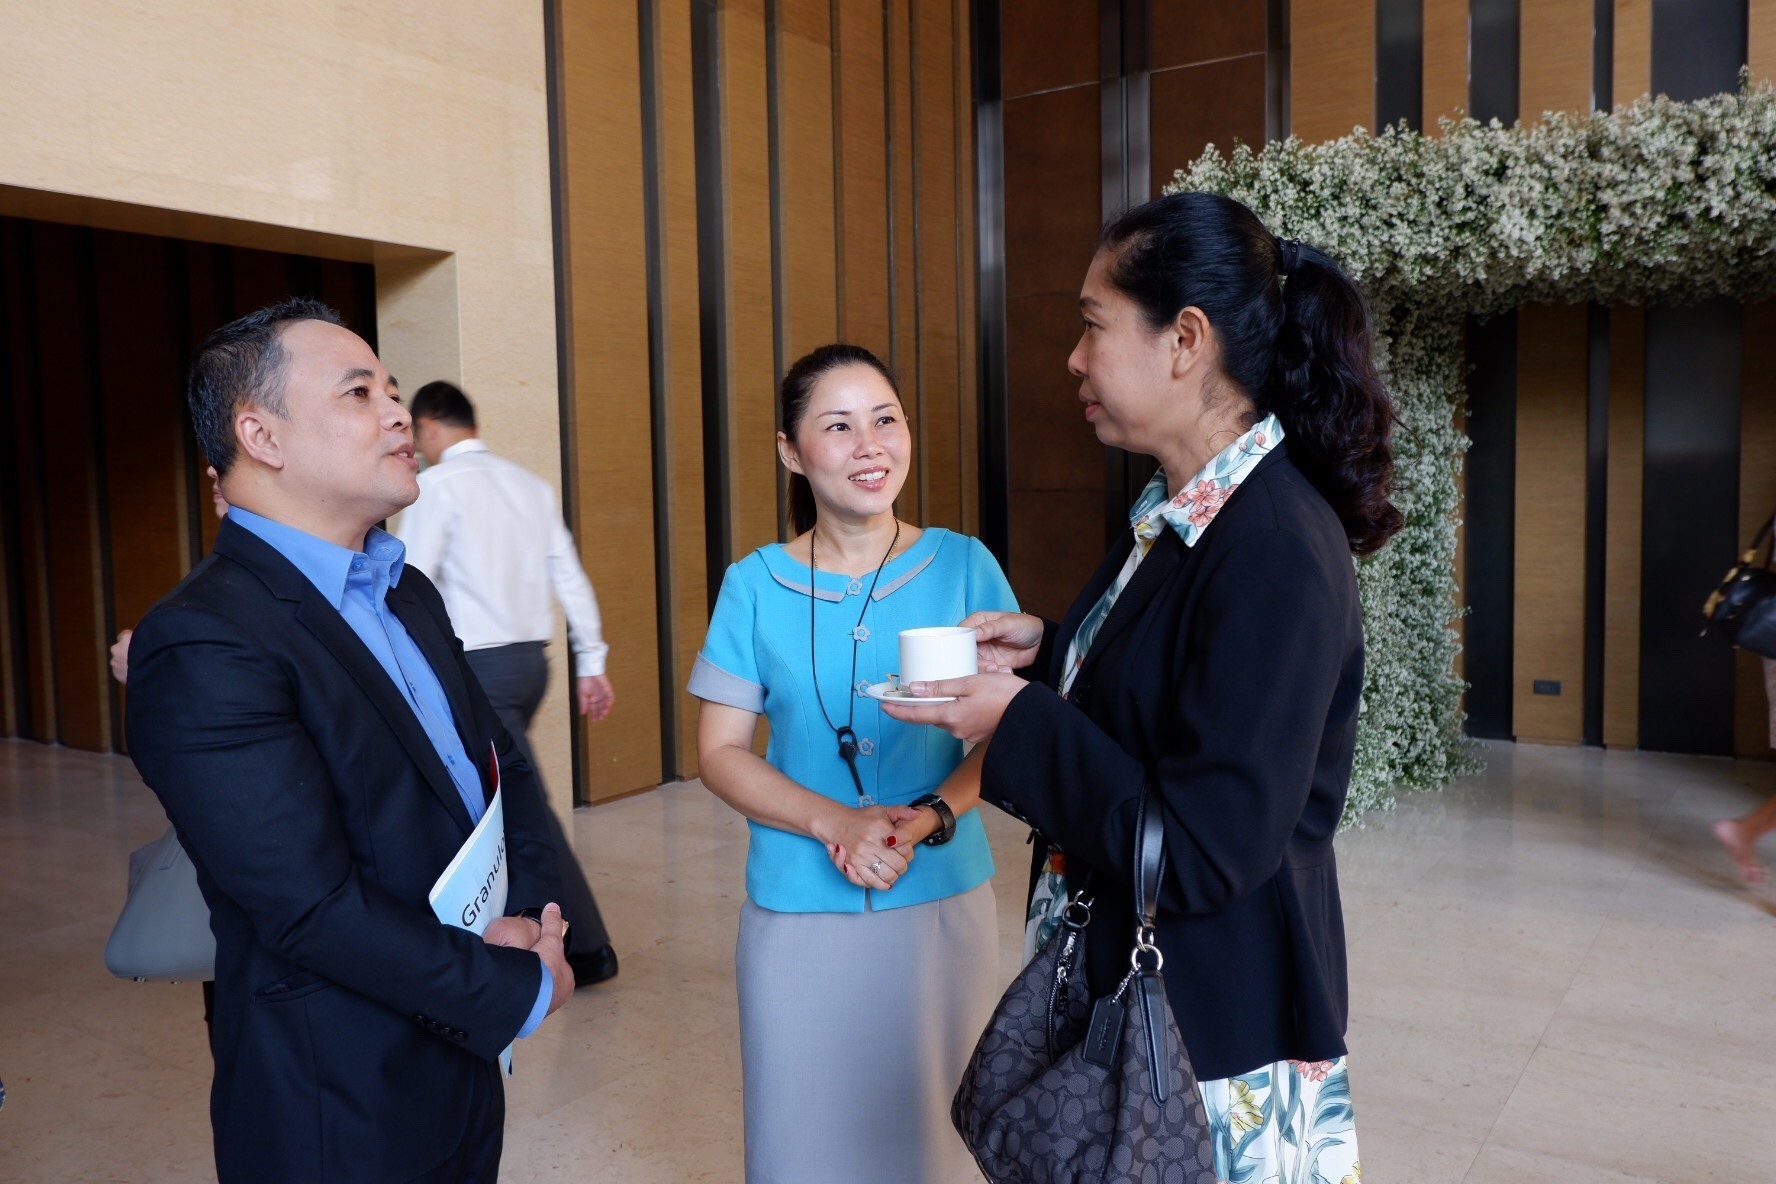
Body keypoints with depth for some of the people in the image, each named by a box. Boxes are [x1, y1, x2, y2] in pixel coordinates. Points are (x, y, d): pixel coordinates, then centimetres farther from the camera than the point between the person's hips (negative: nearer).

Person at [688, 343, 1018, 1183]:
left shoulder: (965, 567, -5)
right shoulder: (755, 586, -4)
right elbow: (721, 750, -2)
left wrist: (930, 817, -19)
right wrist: (835, 823, -17)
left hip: (942, 902, 0)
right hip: (798, 912, 0)